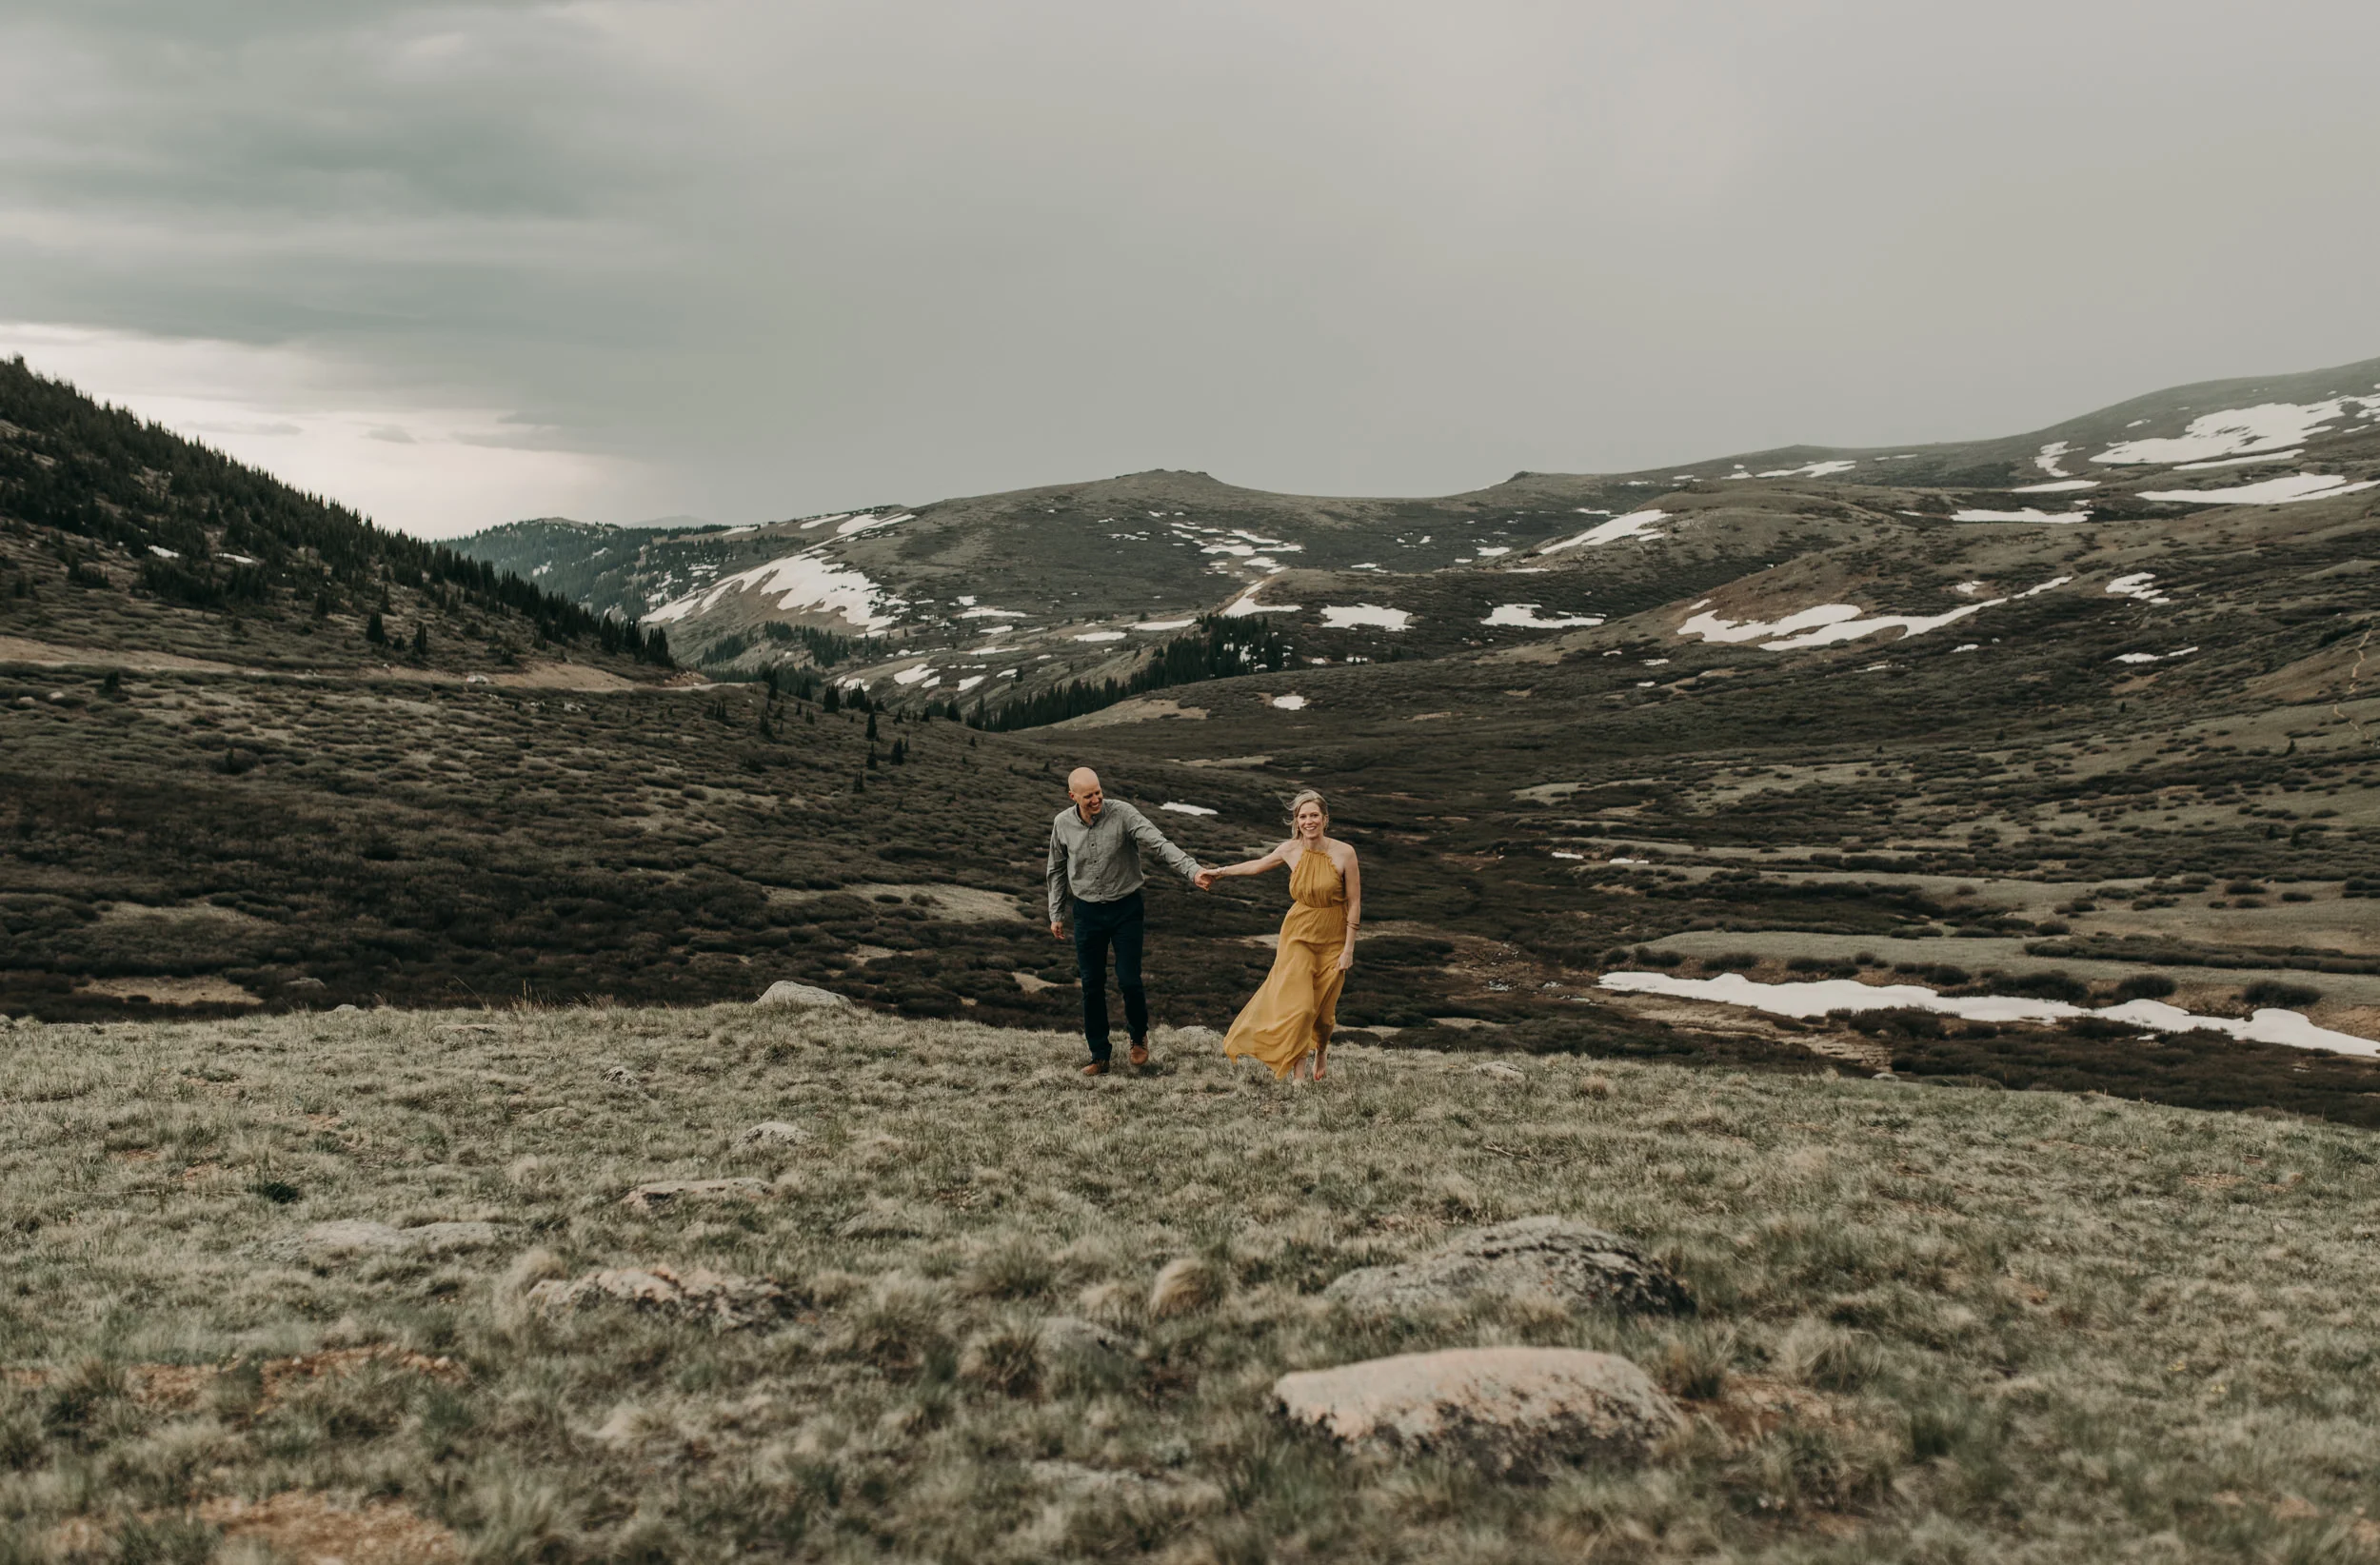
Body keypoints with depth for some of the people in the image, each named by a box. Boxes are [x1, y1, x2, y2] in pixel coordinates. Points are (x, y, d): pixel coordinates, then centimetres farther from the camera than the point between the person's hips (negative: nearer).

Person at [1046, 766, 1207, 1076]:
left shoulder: (1122, 814, -16)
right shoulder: (1063, 824, -4)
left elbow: (1160, 844, -26)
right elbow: (1057, 870, 11)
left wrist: (1192, 871, -40)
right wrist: (1056, 914, 13)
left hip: (1126, 908, -3)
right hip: (1087, 911, 3)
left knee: (1129, 980, -6)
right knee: (1092, 985, 5)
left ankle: (1139, 1036, 24)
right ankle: (1099, 1056, 16)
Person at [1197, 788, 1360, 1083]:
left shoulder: (1344, 853, -14)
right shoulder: (1290, 850, -6)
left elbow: (1354, 903, -8)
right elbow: (1258, 865, 15)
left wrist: (1348, 948, -9)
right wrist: (1219, 871, 21)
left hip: (1332, 939, -1)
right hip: (1299, 935, 1)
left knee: (1323, 1009, 8)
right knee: (1298, 1005, -12)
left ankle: (1321, 1051, 42)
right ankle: (1298, 1075, 2)